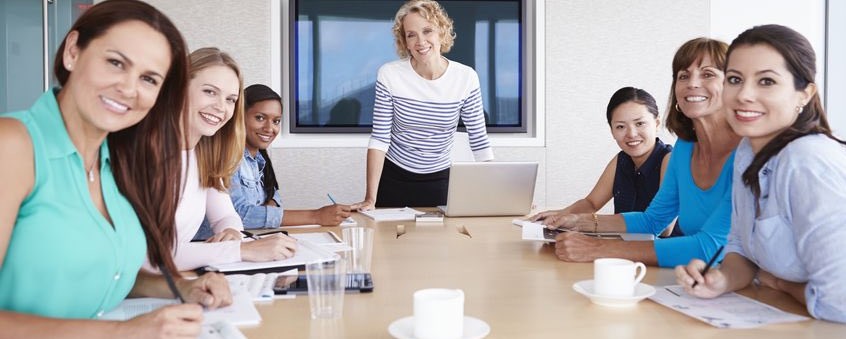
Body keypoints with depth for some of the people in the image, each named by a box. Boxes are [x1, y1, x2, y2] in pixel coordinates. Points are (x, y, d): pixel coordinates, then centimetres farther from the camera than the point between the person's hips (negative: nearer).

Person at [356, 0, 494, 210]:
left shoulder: (466, 78, -10)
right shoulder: (389, 74, -12)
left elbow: (479, 142, -5)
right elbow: (380, 139, -11)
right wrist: (370, 198, -17)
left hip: (440, 181, 1)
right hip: (392, 179, 0)